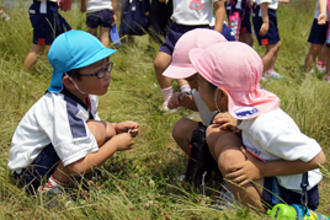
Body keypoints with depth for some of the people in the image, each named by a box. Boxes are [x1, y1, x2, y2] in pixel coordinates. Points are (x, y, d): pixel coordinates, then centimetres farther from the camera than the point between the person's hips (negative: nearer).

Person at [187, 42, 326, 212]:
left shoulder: (265, 125, -31)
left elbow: (317, 158, -26)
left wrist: (261, 169, -25)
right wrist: (237, 123, -6)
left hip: (292, 195, -9)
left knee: (228, 158, -31)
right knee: (213, 131, 0)